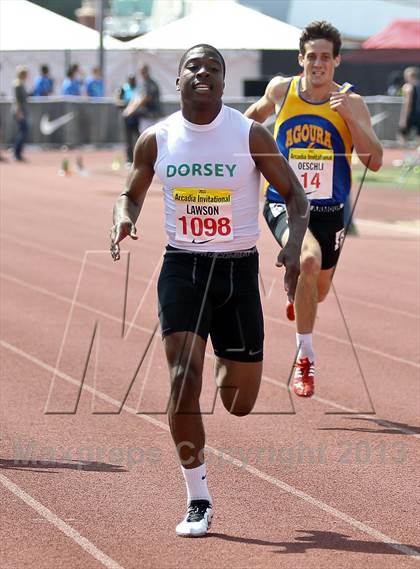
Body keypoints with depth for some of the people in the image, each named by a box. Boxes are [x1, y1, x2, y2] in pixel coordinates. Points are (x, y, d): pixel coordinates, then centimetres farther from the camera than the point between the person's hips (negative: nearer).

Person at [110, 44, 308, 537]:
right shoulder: (156, 140, -2)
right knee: (184, 379, -18)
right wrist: (123, 221, -11)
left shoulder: (250, 135, -7)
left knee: (239, 403, 7)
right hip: (182, 267, 0)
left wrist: (294, 244, -20)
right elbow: (132, 193, 13)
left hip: (239, 268, 0)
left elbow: (294, 194, -1)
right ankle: (198, 500, -6)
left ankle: (228, 364, 48)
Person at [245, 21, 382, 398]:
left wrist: (349, 116, -23)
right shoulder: (281, 90, -3)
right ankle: (305, 359, -22)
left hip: (330, 210, 2)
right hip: (284, 203, -2)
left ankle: (295, 293, 60)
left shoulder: (351, 102, -6)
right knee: (308, 260, -31)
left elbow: (375, 161, -14)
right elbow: (257, 114, 21)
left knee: (317, 292, 18)